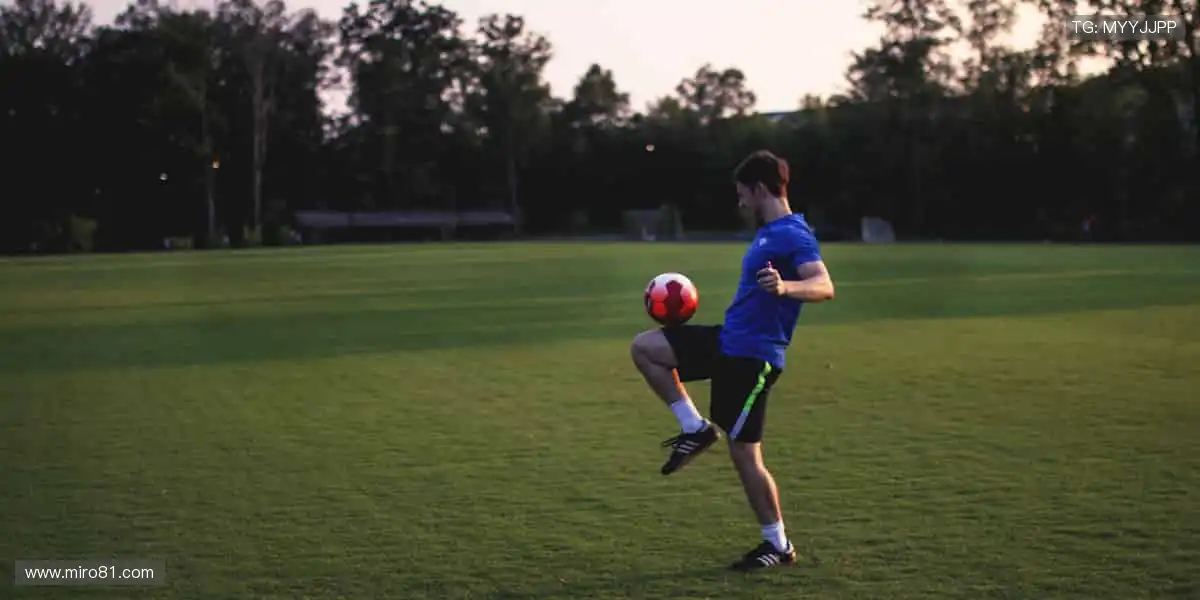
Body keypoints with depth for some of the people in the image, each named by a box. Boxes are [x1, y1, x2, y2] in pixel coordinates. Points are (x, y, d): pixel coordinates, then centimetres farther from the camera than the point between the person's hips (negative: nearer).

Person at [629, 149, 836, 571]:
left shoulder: (793, 235, -18)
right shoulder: (770, 233, 12)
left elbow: (824, 286, -34)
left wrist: (786, 288, -52)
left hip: (752, 357, -9)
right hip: (728, 341, 9)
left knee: (745, 455, -3)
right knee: (644, 347, 8)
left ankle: (779, 546, 12)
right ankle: (696, 429, 11)